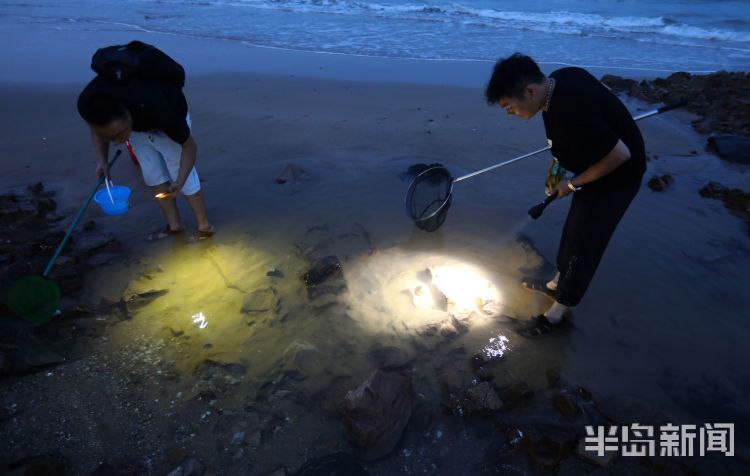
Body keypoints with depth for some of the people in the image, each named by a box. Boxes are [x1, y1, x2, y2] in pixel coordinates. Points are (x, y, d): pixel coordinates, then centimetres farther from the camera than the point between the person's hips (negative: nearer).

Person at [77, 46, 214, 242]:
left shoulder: (157, 110, -46)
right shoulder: (86, 103, -31)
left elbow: (189, 146, -30)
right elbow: (97, 131, -5)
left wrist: (179, 182, -40)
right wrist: (101, 160, -20)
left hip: (166, 125, -5)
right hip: (138, 125, 5)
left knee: (185, 177, -3)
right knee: (153, 176, 7)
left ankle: (205, 227, 16)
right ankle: (174, 224, 24)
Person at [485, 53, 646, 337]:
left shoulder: (568, 116, -38)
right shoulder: (561, 77, -9)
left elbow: (620, 155, -31)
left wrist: (573, 184, -19)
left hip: (615, 178, -9)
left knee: (582, 244, 2)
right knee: (574, 229, 22)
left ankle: (557, 315, 19)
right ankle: (558, 284, 43)